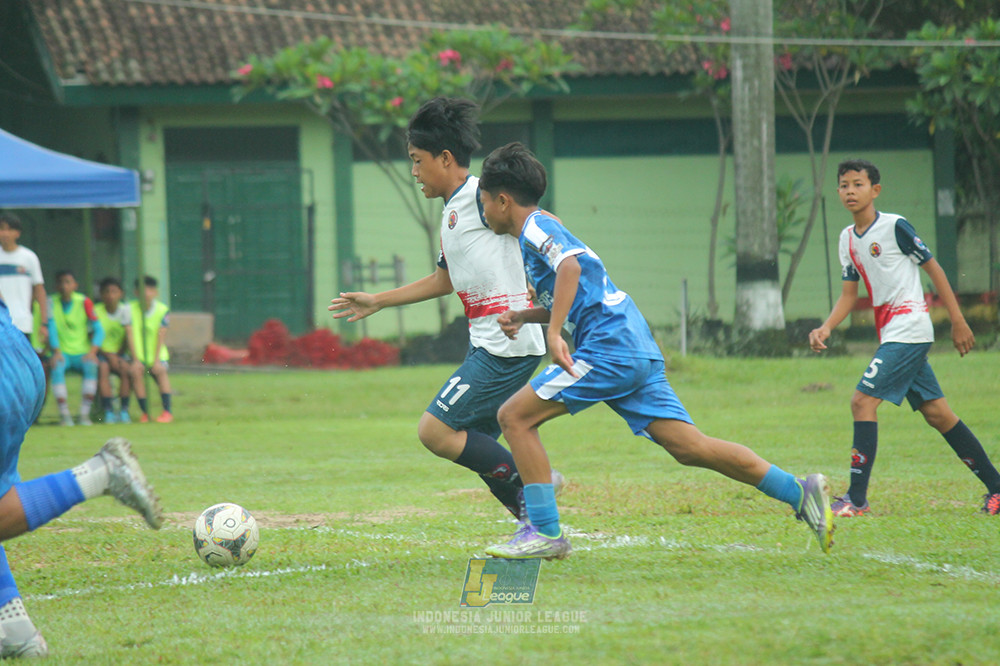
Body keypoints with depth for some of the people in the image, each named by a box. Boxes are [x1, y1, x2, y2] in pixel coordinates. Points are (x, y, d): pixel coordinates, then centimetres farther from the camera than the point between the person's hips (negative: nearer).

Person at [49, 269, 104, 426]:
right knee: (57, 368, -33)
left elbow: (99, 330, -4)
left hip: (82, 353, 0)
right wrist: (57, 352, -22)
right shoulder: (51, 303, 2)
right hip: (62, 353, 0)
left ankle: (85, 414, -28)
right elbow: (52, 330, -5)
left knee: (91, 366, -33)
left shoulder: (84, 302, -1)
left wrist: (92, 352, -20)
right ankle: (64, 414, -31)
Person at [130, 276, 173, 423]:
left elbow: (161, 336, -11)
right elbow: (131, 335, -11)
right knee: (136, 371, -27)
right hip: (139, 354, 0)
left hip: (157, 354, 0)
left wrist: (156, 360, -19)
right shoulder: (130, 309, -6)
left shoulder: (162, 310, -6)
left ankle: (167, 410, -21)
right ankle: (144, 411, -19)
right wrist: (136, 359, -19)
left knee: (160, 370, -28)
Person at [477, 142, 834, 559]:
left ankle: (545, 533, -9)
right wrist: (524, 317, 24)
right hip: (635, 350, 10)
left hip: (608, 349, -10)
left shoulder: (535, 227, -3)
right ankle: (799, 492, -2)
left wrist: (554, 333, -28)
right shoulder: (544, 230, 26)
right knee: (689, 447, 3)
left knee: (514, 416, -7)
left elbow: (570, 265, -24)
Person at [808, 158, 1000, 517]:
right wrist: (826, 327, -3)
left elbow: (933, 269, -5)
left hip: (909, 328, -8)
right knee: (936, 413, 9)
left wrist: (958, 322, -4)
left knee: (863, 401, -15)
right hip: (890, 334, 8)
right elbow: (849, 293, 15)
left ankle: (857, 498, -14)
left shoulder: (895, 227, -9)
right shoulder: (848, 238, 12)